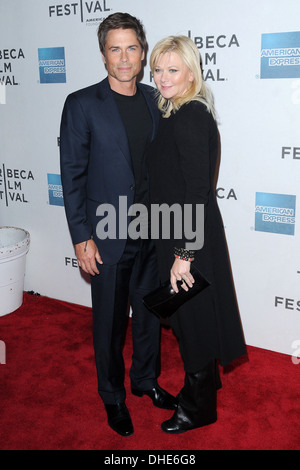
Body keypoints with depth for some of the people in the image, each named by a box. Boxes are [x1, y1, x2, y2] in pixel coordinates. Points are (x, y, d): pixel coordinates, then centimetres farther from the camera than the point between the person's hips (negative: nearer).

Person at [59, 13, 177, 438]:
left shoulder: (154, 101, 6)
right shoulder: (82, 105, -8)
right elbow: (72, 175, -9)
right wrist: (81, 238, -12)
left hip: (152, 233, 5)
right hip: (108, 237, -4)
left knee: (149, 312, 18)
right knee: (110, 322, 11)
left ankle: (146, 380, 42)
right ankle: (113, 396, 33)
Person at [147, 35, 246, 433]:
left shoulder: (190, 118, -20)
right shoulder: (179, 113, 9)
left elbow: (197, 192, -24)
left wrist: (184, 254, -21)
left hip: (193, 240, -9)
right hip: (178, 235, 9)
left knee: (194, 321, 7)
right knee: (188, 318, 22)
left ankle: (199, 408, 29)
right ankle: (203, 382, 44)